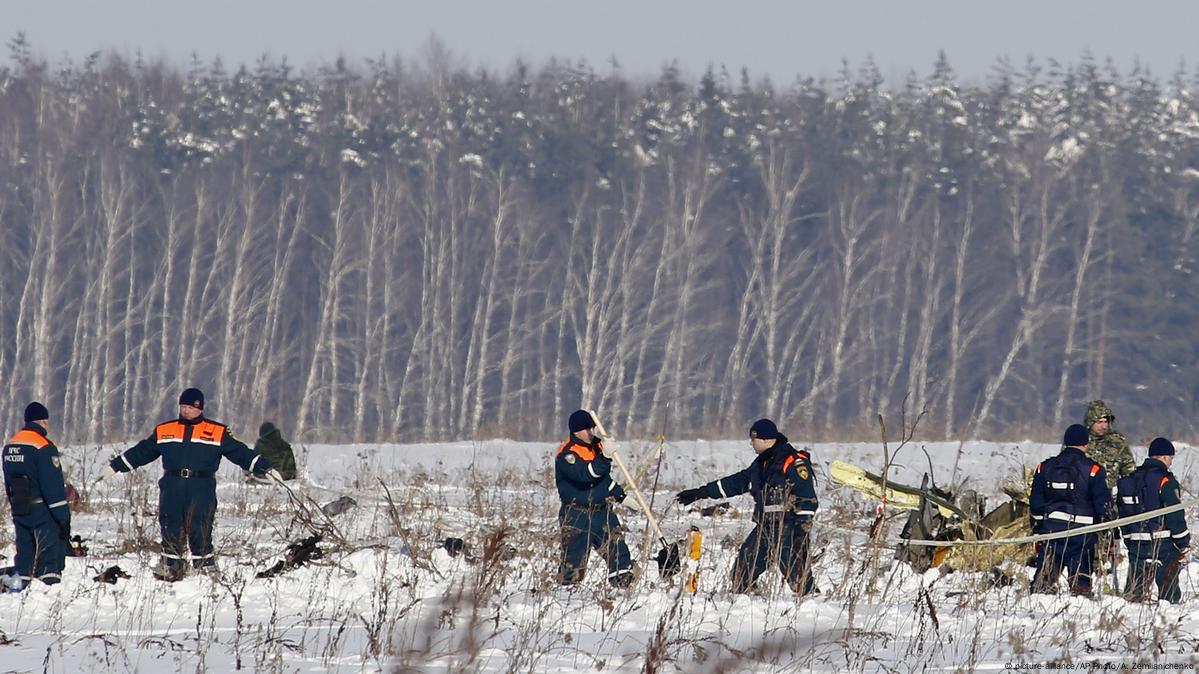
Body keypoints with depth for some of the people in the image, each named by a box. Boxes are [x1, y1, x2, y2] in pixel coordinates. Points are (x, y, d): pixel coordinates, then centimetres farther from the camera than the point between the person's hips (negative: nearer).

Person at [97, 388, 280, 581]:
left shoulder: (217, 433, 8)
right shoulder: (164, 431, 15)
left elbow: (240, 453, 8)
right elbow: (141, 452, 23)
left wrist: (265, 468, 0)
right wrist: (114, 467, 24)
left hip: (202, 487, -3)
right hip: (172, 488, 3)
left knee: (200, 529, -11)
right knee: (171, 528, 0)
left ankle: (206, 565, -5)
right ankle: (171, 566, 7)